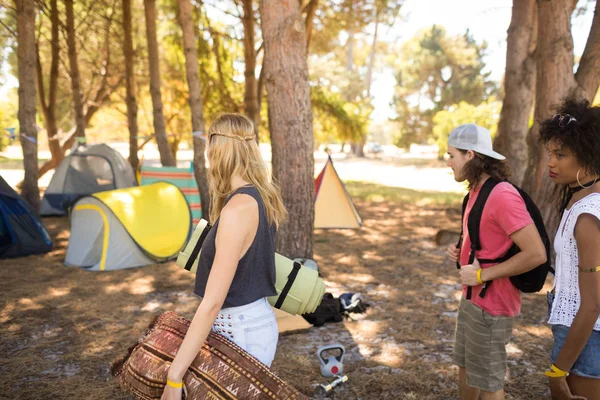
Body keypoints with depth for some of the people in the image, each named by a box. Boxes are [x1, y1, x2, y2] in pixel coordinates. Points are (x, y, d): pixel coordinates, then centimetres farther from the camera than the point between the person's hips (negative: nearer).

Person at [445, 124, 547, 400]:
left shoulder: (502, 195, -24)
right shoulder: (477, 190, 7)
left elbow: (536, 254, -26)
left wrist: (483, 274, -22)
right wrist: (459, 251, 3)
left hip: (490, 303, -9)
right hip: (471, 296, 9)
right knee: (465, 366, 24)